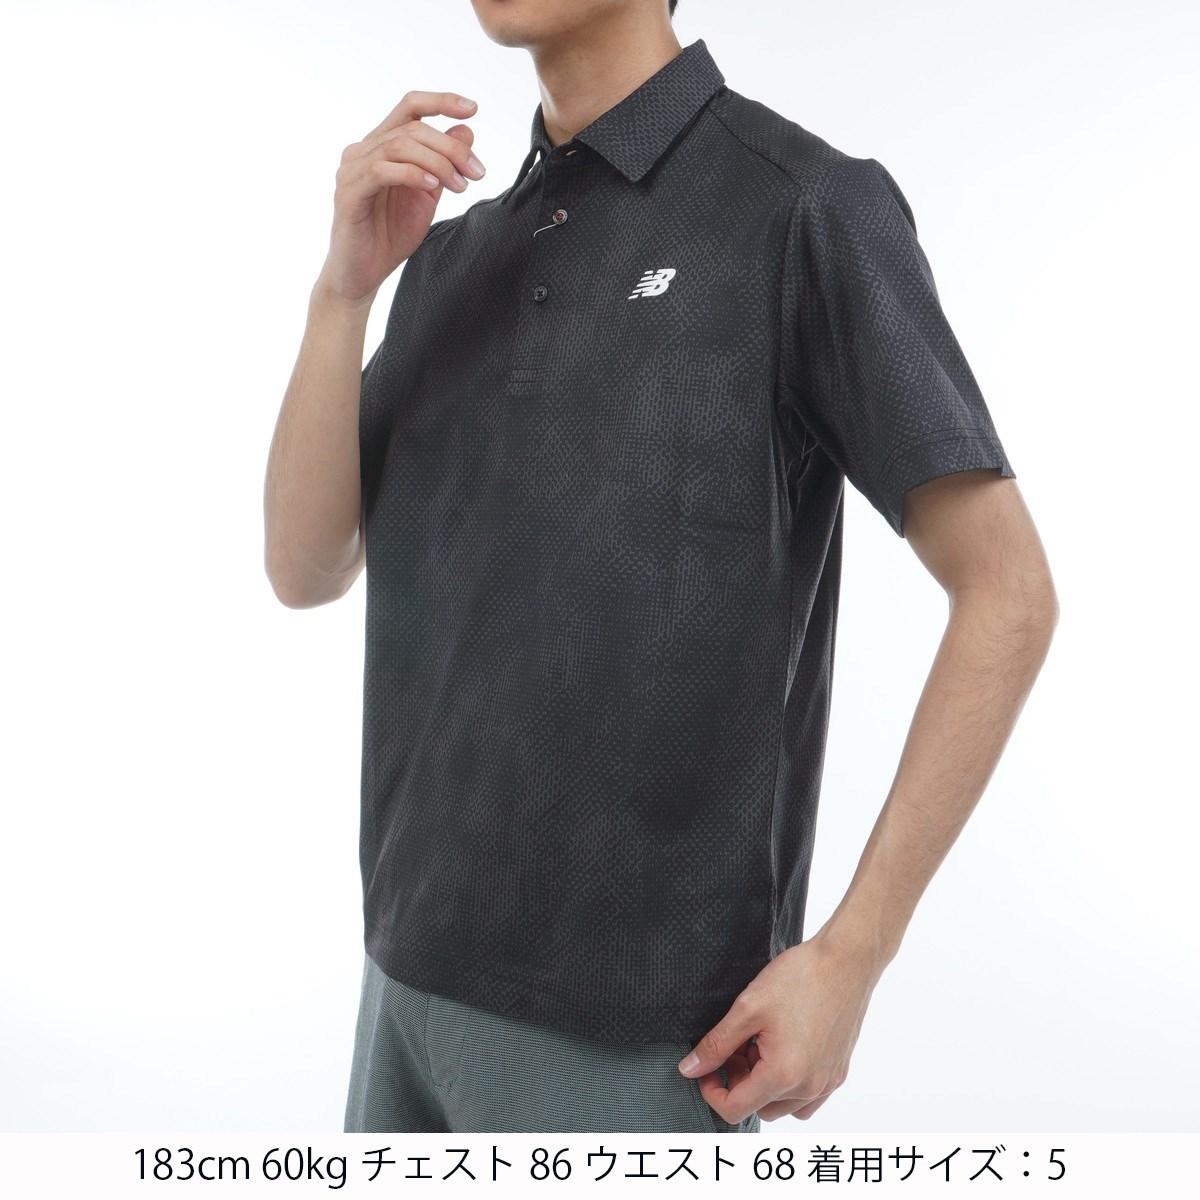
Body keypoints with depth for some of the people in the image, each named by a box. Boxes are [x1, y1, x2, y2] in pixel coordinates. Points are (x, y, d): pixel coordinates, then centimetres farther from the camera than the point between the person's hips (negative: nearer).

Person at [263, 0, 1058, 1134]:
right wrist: (343, 286, -10)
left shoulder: (809, 208, -10)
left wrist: (851, 956, -14)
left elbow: (1006, 594, -11)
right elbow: (306, 569, 4)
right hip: (415, 971, 7)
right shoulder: (452, 258, 10)